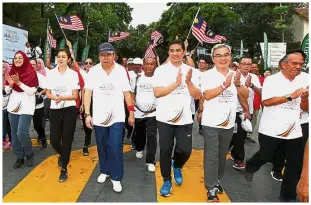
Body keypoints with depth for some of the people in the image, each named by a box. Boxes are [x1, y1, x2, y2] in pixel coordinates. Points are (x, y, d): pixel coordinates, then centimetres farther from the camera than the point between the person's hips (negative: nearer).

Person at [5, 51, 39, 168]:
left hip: (26, 106, -5)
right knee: (14, 134, 8)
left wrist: (19, 83, -22)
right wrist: (10, 84, -10)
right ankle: (19, 157, 23)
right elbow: (7, 91, 11)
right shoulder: (11, 72, 8)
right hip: (13, 106, 6)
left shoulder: (31, 73, -8)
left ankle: (29, 154, 12)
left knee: (22, 133, -12)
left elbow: (32, 91, -14)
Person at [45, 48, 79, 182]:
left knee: (67, 140, 2)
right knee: (54, 140, 1)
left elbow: (75, 96, -4)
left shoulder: (73, 74, -2)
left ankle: (64, 169, 18)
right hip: (54, 110, 2)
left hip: (69, 110, -2)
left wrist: (62, 97, -21)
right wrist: (55, 97, -16)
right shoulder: (51, 73, 5)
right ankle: (62, 155, 37)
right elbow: (48, 94, 6)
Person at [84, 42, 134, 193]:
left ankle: (116, 177, 12)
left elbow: (127, 93, 1)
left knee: (116, 148, -4)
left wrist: (131, 113, 0)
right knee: (102, 147, 15)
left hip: (117, 116, -1)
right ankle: (104, 171, 36)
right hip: (99, 117, 2)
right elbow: (88, 93, -3)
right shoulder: (93, 71, -1)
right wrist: (87, 114, -9)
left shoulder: (121, 70, -2)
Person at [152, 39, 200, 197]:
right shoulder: (161, 70, -1)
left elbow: (197, 96, 2)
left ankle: (177, 166, 32)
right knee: (165, 150, 4)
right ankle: (167, 181, 26)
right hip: (165, 118, -1)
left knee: (185, 150, -3)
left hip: (185, 118, 1)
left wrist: (188, 82, -14)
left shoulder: (191, 71, 6)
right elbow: (157, 93, -11)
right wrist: (176, 83, -16)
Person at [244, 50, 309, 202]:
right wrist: (291, 96, -22)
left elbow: (305, 108, 10)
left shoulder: (302, 82, 9)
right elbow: (266, 101, -20)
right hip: (271, 130, -5)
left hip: (294, 131, 5)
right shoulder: (272, 80, -7)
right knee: (265, 157, 11)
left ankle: (288, 196, 25)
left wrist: (304, 98, -12)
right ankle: (250, 167, 45)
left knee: (296, 164, 6)